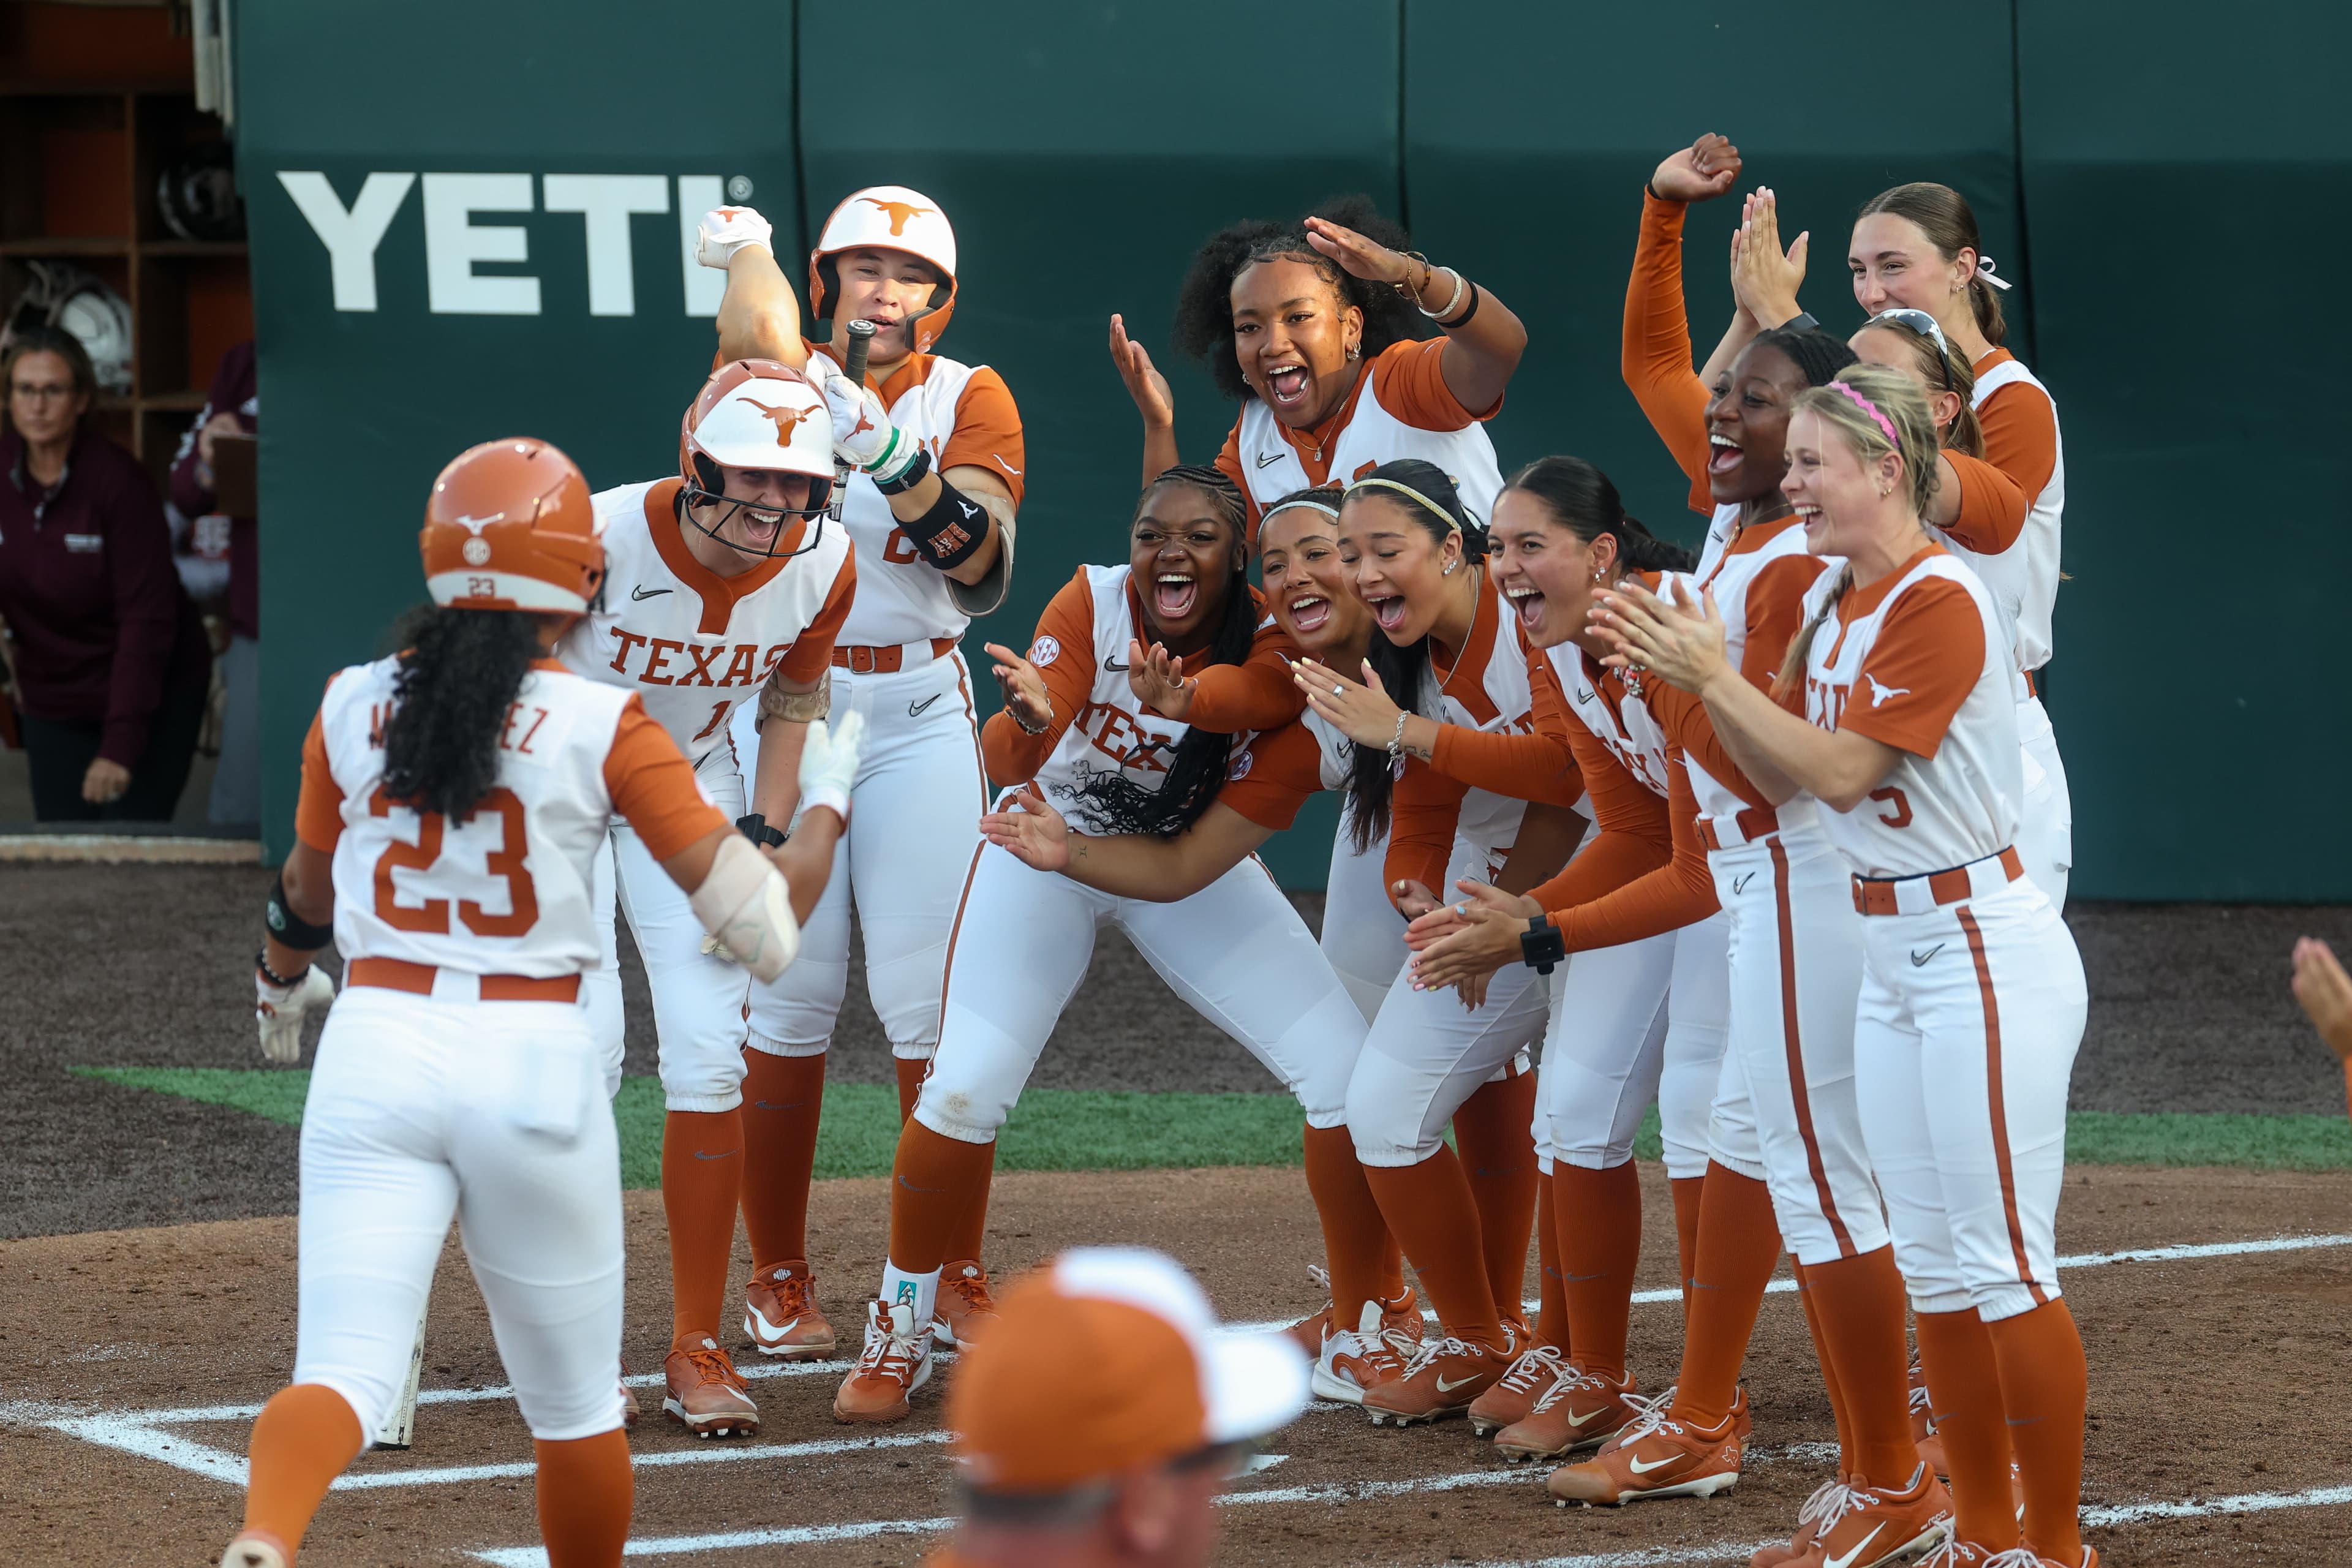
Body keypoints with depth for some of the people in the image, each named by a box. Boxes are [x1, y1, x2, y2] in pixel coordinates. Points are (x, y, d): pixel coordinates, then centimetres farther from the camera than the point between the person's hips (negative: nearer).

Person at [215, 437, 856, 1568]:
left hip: (374, 1050, 2)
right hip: (535, 1061, -2)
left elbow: (305, 893, 22)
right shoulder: (603, 728, -4)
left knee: (347, 1370, -8)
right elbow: (762, 923, -6)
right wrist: (825, 801, 14)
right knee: (572, 1398, 16)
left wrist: (282, 980, 45)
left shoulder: (353, 707, 5)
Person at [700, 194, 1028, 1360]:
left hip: (918, 716, 0)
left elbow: (983, 568, -14)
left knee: (930, 1003, -4)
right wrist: (747, 248, -13)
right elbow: (759, 332, -25)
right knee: (789, 999, -1)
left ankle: (959, 1279, 7)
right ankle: (779, 1282, 11)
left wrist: (894, 457, -27)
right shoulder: (785, 378, 3)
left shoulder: (969, 400, 3)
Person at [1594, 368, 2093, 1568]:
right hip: (1891, 959, 10)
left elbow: (1840, 769, -21)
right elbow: (1780, 770, 10)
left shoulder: (1941, 601, -17)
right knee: (1932, 1269, 12)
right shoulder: (1829, 601, 11)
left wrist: (1712, 676, -20)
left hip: (1982, 948, -10)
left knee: (2002, 1266, -7)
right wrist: (1696, 671, -3)